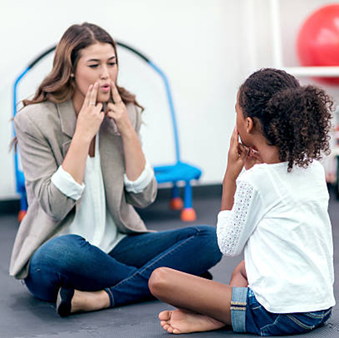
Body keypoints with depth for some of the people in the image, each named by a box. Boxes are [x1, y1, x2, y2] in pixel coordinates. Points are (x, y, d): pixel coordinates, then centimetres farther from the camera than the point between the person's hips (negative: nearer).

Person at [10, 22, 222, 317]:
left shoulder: (126, 114, 6)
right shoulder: (35, 120, -7)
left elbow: (143, 198, 1)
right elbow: (55, 206, -16)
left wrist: (128, 132, -8)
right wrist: (83, 135, -17)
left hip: (116, 246, 5)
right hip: (61, 249, -4)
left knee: (209, 238, -15)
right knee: (55, 256, -41)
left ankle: (99, 298, -27)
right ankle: (155, 279, -17)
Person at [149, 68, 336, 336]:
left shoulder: (255, 180, -12)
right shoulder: (315, 170, 8)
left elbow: (229, 246, 0)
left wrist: (231, 176, 1)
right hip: (322, 309, 8)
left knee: (160, 279, -7)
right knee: (243, 269, 36)